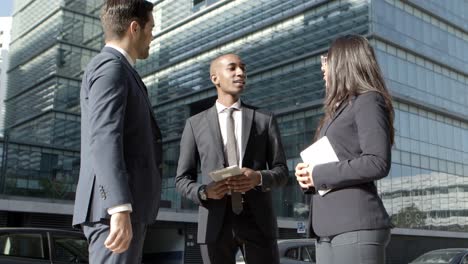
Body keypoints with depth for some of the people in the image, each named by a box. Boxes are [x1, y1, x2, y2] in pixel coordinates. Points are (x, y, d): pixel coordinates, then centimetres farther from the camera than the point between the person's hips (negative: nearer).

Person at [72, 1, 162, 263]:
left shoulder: (115, 70, 26)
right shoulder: (111, 67, -6)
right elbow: (103, 138, -21)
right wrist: (121, 209, -31)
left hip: (122, 206, 10)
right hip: (116, 207, -10)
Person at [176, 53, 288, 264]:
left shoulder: (265, 120, 12)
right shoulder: (195, 124, 11)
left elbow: (281, 171, 9)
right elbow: (182, 179, 9)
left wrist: (259, 178, -14)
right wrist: (204, 191, -13)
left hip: (257, 221, 0)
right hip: (215, 223, 0)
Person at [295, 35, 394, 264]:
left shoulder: (368, 101, -2)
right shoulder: (339, 110, 25)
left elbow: (378, 163, -14)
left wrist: (319, 174, -10)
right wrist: (308, 176, 5)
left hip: (356, 225, -8)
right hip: (328, 227, 8)